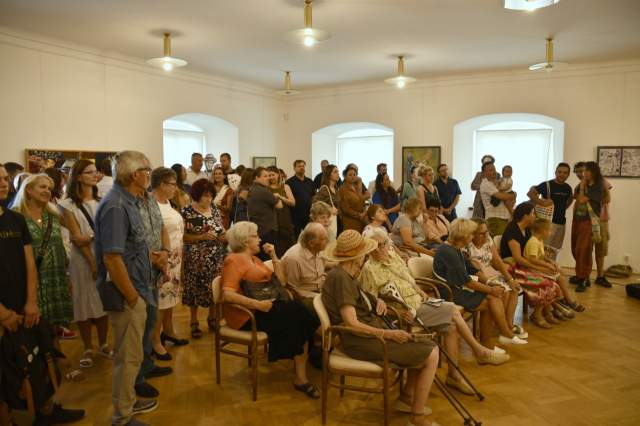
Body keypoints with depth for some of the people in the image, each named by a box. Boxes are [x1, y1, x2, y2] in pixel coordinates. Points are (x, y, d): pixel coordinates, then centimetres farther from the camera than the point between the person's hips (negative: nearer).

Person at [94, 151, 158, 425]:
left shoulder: (127, 202, 8)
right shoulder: (115, 206, -22)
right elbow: (112, 258, -26)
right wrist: (132, 298, -20)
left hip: (137, 290, 10)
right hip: (126, 294, -9)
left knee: (131, 354, 22)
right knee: (128, 356, 5)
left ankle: (128, 402, 39)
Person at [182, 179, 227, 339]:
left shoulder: (215, 210, 8)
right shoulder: (187, 212, -9)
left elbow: (221, 231, 15)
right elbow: (183, 236, -13)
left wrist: (225, 236, -6)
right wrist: (203, 236, -21)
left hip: (216, 258, 5)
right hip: (196, 259, -4)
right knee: (195, 289, 3)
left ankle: (212, 318, 27)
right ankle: (194, 322, 18)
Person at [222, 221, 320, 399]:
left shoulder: (255, 259, 20)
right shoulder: (234, 260, -7)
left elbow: (280, 279, 17)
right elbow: (228, 294, -20)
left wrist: (274, 256, 9)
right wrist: (257, 304, -26)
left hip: (264, 308, 8)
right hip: (247, 315, -8)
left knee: (297, 314, -18)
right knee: (296, 313, -20)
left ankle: (301, 377, -15)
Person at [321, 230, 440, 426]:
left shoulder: (347, 275, 9)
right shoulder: (340, 277, -20)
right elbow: (352, 324, -25)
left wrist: (378, 301, 5)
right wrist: (388, 334, -22)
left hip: (372, 331, 10)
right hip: (362, 341, -10)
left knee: (428, 345, 17)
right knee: (431, 355, -8)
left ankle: (405, 398, 25)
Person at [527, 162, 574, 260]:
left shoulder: (568, 188, 10)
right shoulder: (547, 185, -8)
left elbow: (570, 199, 30)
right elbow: (530, 193, -15)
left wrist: (563, 208, 13)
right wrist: (541, 203, -19)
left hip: (562, 222, 6)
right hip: (549, 221, -6)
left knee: (555, 250, 12)